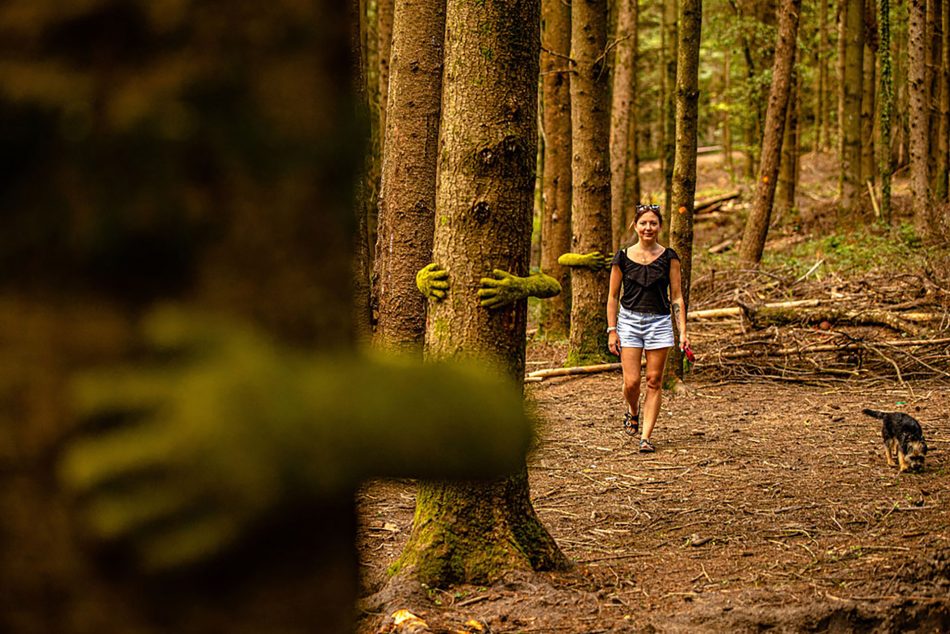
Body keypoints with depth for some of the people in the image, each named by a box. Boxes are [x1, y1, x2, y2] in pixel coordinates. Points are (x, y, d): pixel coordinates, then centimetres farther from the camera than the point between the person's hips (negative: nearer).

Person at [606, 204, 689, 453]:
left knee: (654, 382, -1)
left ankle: (646, 437, 3)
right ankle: (632, 412, 28)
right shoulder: (623, 257, 2)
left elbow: (676, 297, 3)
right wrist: (612, 330, 0)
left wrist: (683, 333, -4)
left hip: (659, 322, 0)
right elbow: (613, 296, 7)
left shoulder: (668, 257, 2)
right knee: (631, 382, -5)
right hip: (629, 321, 0)